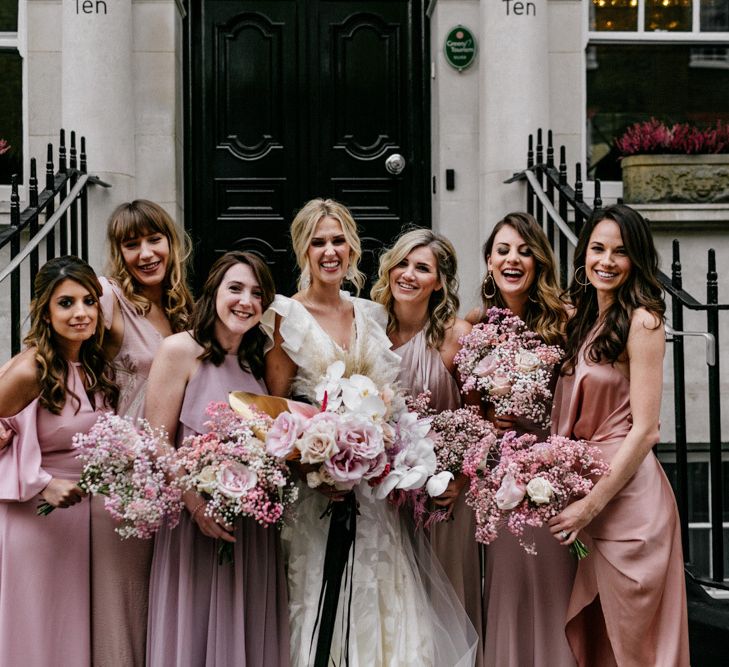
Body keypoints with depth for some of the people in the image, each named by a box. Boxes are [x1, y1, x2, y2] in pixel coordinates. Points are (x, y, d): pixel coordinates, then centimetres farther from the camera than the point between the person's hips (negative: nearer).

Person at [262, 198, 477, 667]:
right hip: (318, 490, -4)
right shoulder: (286, 316, -4)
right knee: (326, 606, 0)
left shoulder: (372, 315, 10)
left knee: (385, 606, 6)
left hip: (376, 490, 4)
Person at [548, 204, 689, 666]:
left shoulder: (641, 322, -12)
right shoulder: (581, 319, 10)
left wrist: (593, 504, -17)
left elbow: (644, 429, -16)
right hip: (580, 480, 8)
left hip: (627, 490, -7)